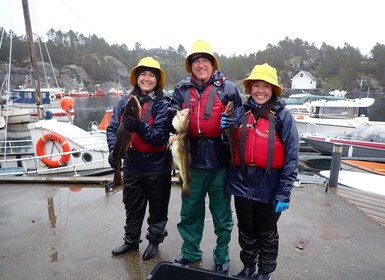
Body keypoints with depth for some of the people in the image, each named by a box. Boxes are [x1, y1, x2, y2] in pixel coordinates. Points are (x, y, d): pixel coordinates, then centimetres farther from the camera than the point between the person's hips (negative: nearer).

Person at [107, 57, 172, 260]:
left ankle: (154, 241, 41)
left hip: (157, 168, -3)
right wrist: (114, 150, -22)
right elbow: (112, 128, -5)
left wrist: (138, 126, -34)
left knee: (157, 208, 16)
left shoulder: (162, 104, -13)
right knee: (132, 207, 22)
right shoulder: (125, 101, -2)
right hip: (131, 166, 4)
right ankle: (131, 241, 45)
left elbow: (161, 138, -20)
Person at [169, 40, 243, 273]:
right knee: (190, 210, 18)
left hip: (220, 161, -2)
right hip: (192, 160, 3)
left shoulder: (227, 88, -2)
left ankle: (222, 256, 35)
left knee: (222, 213, 13)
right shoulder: (182, 90, 6)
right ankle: (190, 252, 40)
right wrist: (173, 115, -12)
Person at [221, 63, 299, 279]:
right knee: (246, 231, 20)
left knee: (267, 233, 17)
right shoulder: (241, 113, 1)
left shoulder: (283, 116, -8)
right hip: (243, 184, 3)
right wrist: (226, 129, -12)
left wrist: (284, 193, -12)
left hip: (269, 187, -3)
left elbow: (291, 157, -10)